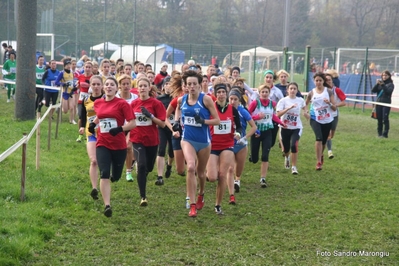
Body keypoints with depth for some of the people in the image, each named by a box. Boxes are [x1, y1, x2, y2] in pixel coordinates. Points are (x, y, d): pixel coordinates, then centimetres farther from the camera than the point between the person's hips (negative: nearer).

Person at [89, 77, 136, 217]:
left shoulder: (122, 104, -9)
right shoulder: (98, 103, 5)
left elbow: (132, 123, -11)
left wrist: (119, 129, -26)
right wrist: (93, 123, 9)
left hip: (119, 145, -2)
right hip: (102, 144, 2)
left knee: (116, 176, 11)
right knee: (104, 174, -15)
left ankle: (111, 177, 50)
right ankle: (107, 206, -15)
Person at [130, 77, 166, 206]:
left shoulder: (156, 103, -7)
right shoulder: (133, 104, 1)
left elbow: (162, 124, -10)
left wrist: (150, 115, -23)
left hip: (152, 140, 0)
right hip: (137, 140, 0)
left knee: (148, 167, 14)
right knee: (141, 165, -18)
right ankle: (143, 197, -11)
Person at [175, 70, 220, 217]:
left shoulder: (206, 99, -12)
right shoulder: (181, 100, -1)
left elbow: (217, 120, -9)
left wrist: (203, 121, -24)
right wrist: (177, 120, 9)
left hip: (204, 141, -1)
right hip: (188, 139, 1)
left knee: (201, 172, 14)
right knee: (191, 167, -21)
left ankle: (201, 195, 47)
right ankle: (192, 205, -17)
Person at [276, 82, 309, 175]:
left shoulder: (300, 100, 2)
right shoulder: (283, 100, -7)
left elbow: (304, 106, 28)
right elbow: (278, 114, -19)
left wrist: (306, 113, 8)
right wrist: (289, 108, -27)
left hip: (296, 128, 0)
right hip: (285, 127, 0)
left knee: (294, 146, -21)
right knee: (286, 148, 12)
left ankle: (294, 167, -8)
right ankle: (287, 157, 50)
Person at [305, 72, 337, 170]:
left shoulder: (329, 91, -2)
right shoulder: (311, 93, 0)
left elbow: (335, 108, -2)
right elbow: (305, 104, 16)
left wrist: (329, 103, -21)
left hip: (327, 120, 1)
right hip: (315, 119, -1)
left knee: (324, 141, 13)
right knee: (319, 138, -23)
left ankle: (321, 155, 46)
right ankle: (319, 162, -16)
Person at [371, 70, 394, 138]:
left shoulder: (390, 84, 1)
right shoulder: (380, 83, 13)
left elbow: (389, 91, -16)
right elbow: (373, 90, 3)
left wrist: (383, 85, -22)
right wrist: (377, 84, -11)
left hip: (386, 103, -4)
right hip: (378, 102, 4)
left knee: (385, 119, -11)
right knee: (379, 119, 7)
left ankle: (385, 134, -10)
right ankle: (379, 133, 16)